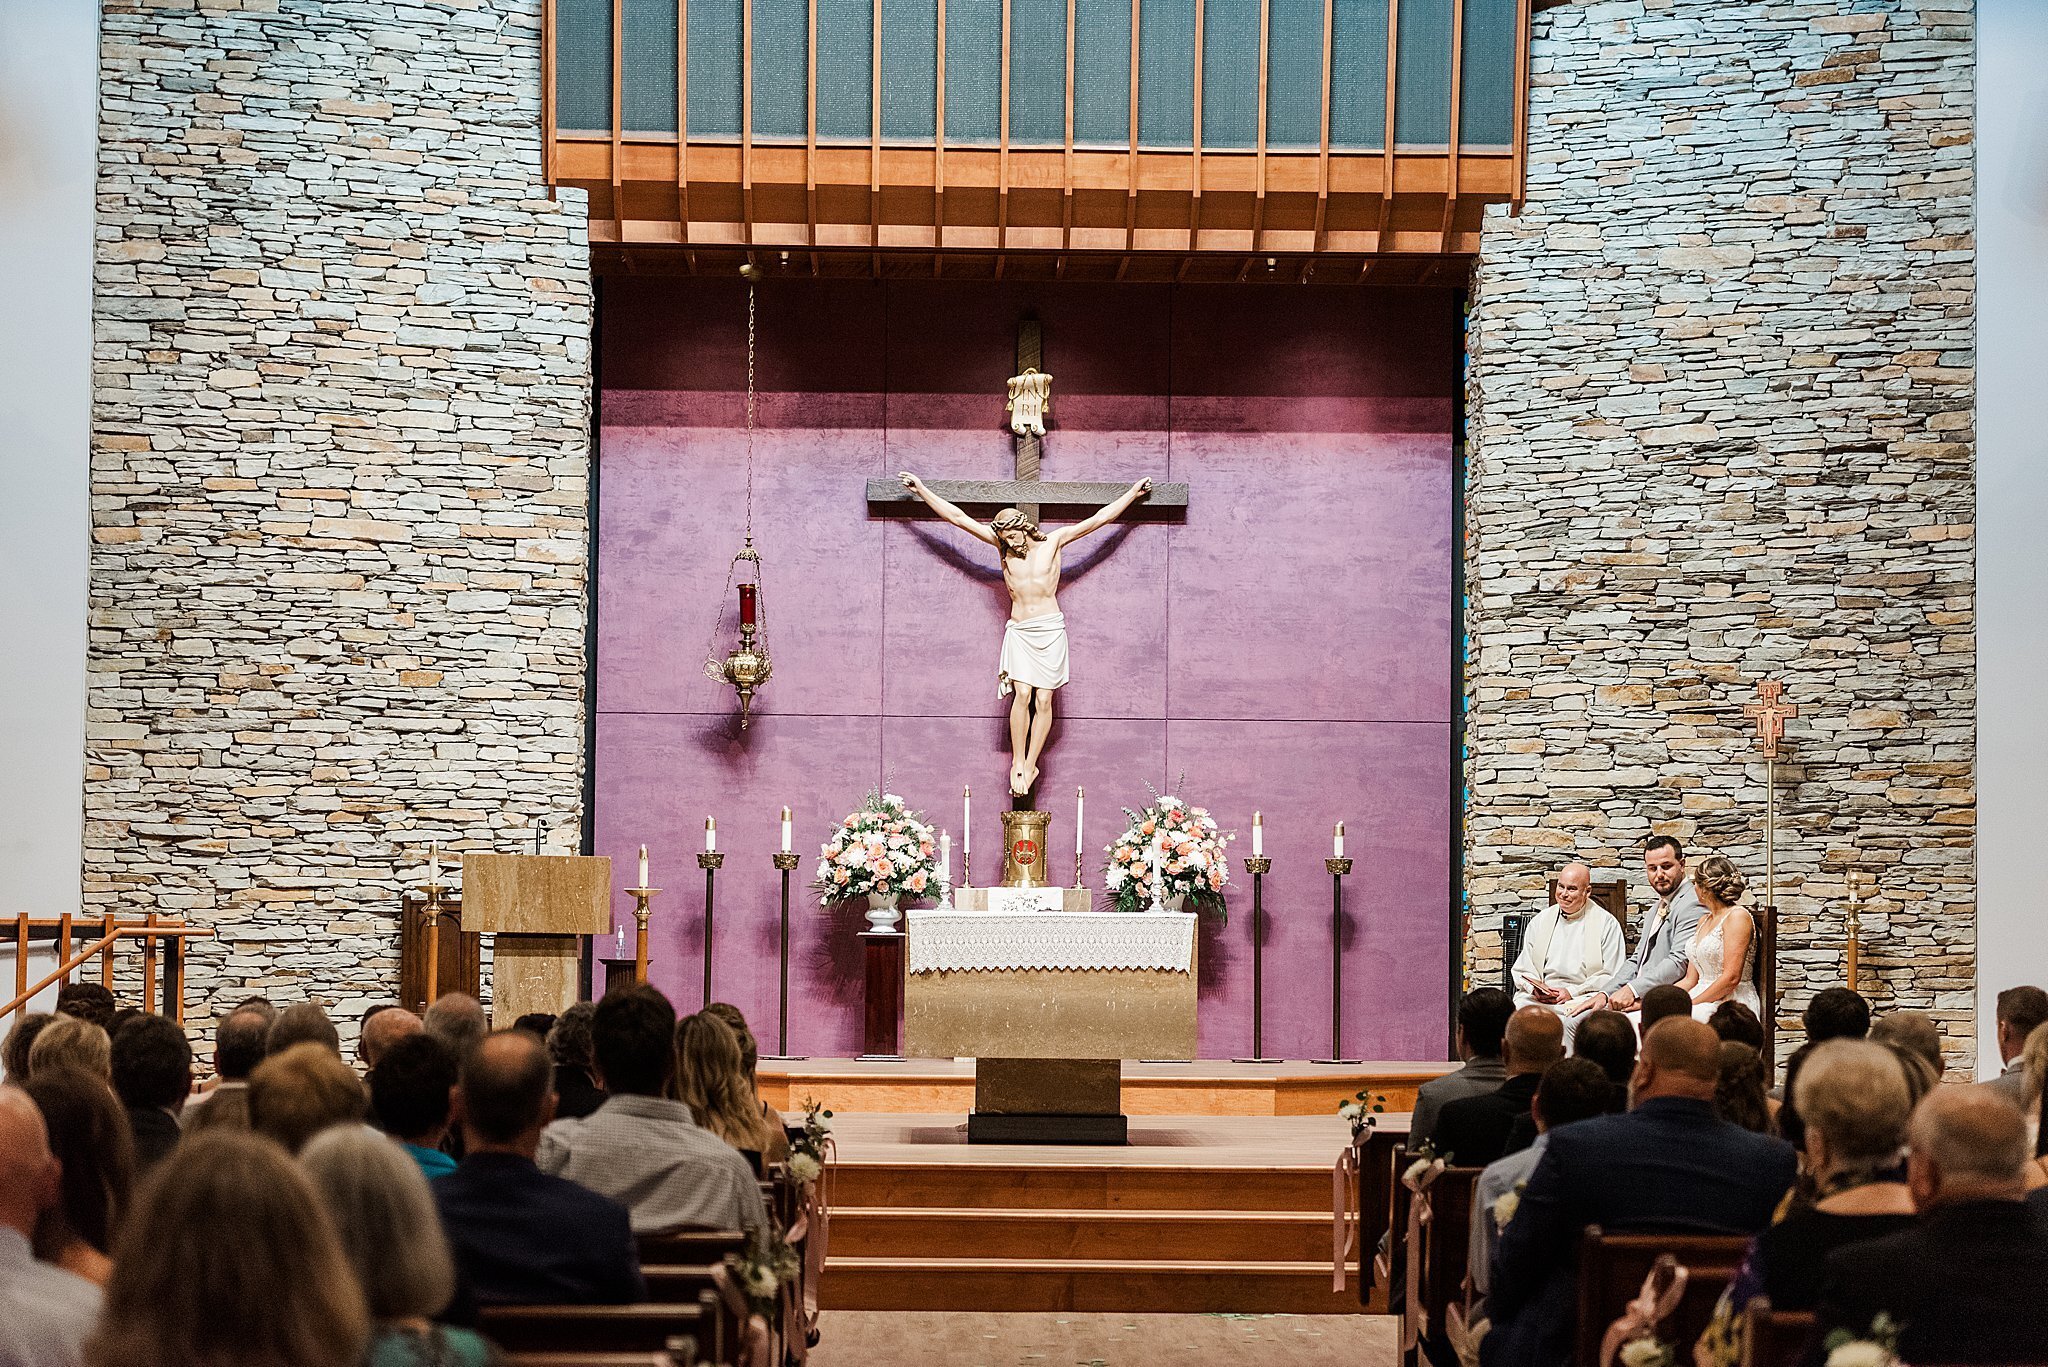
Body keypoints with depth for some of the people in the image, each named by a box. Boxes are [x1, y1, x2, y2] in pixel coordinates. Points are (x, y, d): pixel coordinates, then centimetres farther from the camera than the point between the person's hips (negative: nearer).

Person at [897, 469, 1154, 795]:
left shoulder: (1054, 542, 1)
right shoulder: (1002, 545, 3)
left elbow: (1099, 518, 5)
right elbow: (959, 518, 3)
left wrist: (1133, 493, 6)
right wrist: (922, 490, 1)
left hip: (1051, 630, 0)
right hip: (1019, 631, 1)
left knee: (1043, 700, -4)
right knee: (1022, 695, -13)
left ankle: (1030, 765, 2)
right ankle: (1017, 764, -7)